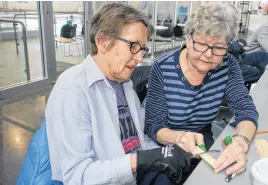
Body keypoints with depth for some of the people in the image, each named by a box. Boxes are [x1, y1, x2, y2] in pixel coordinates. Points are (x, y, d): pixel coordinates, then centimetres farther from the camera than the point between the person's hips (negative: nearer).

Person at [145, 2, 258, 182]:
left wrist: (241, 141, -35)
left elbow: (246, 109, -13)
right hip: (166, 149, -3)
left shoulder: (228, 65, -9)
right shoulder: (163, 69, -19)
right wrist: (178, 137, -39)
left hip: (204, 144, 4)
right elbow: (154, 126, -17)